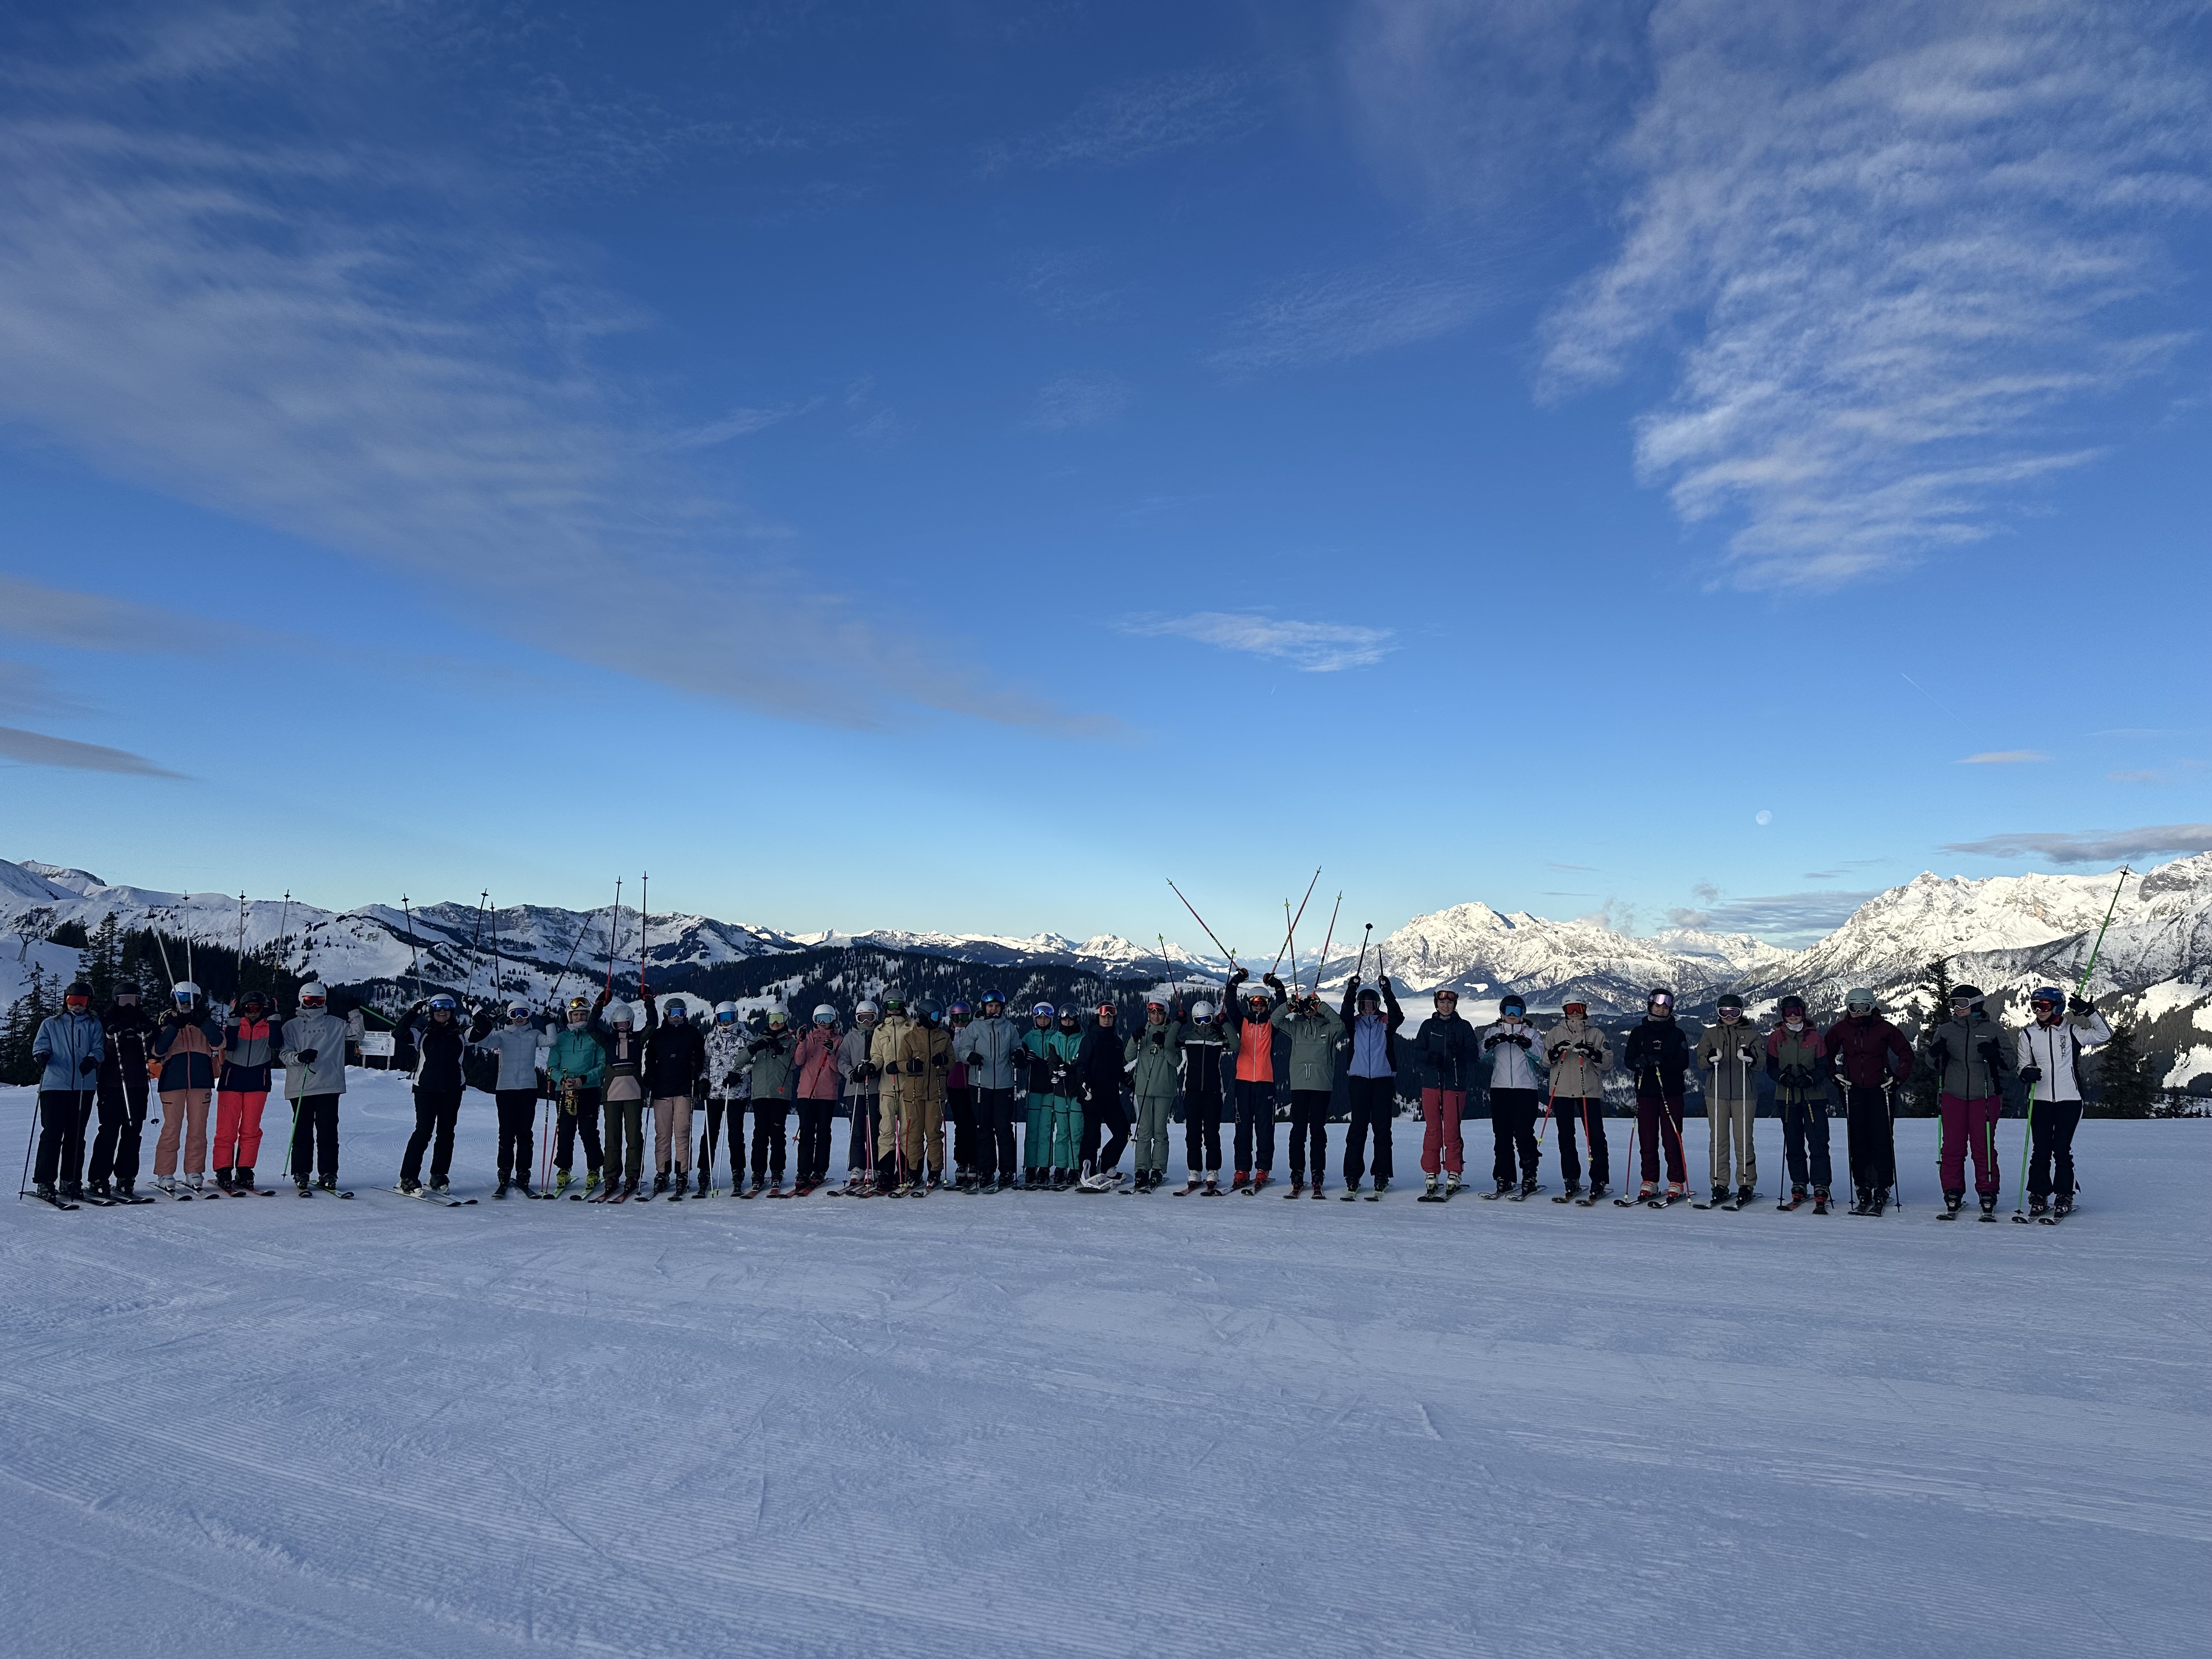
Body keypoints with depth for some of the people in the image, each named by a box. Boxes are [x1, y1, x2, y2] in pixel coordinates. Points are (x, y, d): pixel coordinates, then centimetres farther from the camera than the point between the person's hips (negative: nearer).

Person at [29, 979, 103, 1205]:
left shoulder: (93, 1024, 15)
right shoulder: (50, 1024, 15)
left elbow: (99, 1048, 7)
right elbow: (39, 1045, 6)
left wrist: (92, 1060, -15)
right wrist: (42, 1055, -18)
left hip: (84, 1086, 1)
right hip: (55, 1085, -1)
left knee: (76, 1135, 5)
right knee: (52, 1134, -6)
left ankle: (71, 1181, 12)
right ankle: (45, 1182, -2)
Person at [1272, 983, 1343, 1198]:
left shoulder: (1327, 1027, 6)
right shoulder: (1295, 1026, 12)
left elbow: (1340, 1025, -14)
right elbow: (1275, 1020, 2)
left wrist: (1322, 1008, -15)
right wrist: (1289, 1006, -12)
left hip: (1322, 1085, -2)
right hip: (1299, 1084, 2)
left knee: (1318, 1131, 0)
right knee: (1298, 1130, 0)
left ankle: (1318, 1176, 5)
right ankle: (1297, 1176, 4)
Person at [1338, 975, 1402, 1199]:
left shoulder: (1386, 1023, 9)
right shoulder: (1354, 1023, 10)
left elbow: (1397, 1016, -12)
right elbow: (1345, 1014, -10)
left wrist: (1388, 992, -24)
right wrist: (1351, 991, -22)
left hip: (1383, 1080, 0)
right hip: (1359, 1080, 0)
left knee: (1382, 1128, 1)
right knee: (1357, 1128, -1)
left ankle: (1382, 1176, 6)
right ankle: (1352, 1176, 1)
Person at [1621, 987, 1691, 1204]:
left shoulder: (1677, 1034, 5)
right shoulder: (1639, 1032, 10)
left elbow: (1683, 1063, -5)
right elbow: (1628, 1059, 4)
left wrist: (1662, 1062, -22)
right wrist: (1639, 1062, -18)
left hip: (1671, 1093, -2)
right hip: (1646, 1091, 2)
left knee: (1672, 1139, -3)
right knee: (1648, 1139, 4)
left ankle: (1677, 1183, 3)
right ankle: (1649, 1182, 11)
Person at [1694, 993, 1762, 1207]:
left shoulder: (1751, 1033, 8)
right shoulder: (1711, 1033, 12)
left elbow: (1763, 1059, -2)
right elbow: (1700, 1059, 3)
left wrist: (1751, 1057, -24)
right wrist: (1710, 1058, -20)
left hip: (1744, 1093, -1)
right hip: (1716, 1092, 2)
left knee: (1743, 1139, -3)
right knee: (1718, 1139, 2)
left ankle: (1746, 1184, 7)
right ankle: (1719, 1185, 7)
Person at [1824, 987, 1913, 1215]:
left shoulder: (1884, 1029, -2)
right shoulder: (1840, 1030, 3)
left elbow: (1906, 1053, 7)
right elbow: (1826, 1053, 17)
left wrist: (1898, 1077, -2)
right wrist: (1834, 1074, 5)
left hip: (1879, 1090, -2)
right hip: (1853, 1091, 2)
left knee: (1882, 1140, -6)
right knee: (1857, 1141, 2)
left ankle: (1882, 1190, 1)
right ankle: (1863, 1190, 9)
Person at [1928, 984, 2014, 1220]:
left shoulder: (1993, 1030, 3)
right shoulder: (1946, 1030, 9)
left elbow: (2013, 1059, 2)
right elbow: (1933, 1062, 13)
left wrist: (1995, 1054, -17)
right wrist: (1935, 1052, -9)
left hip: (1985, 1096, -2)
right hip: (1954, 1096, 2)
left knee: (1984, 1148, 1)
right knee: (1952, 1148, 3)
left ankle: (1988, 1198, 10)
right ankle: (1952, 1197, 10)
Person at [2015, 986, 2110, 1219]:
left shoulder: (2072, 1031, 2)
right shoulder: (2029, 1035, 7)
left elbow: (2104, 1035, -3)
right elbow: (2022, 1064, 12)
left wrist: (2089, 1012, -14)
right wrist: (2026, 1072, -11)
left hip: (2069, 1099, -2)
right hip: (2039, 1099, 2)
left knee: (2062, 1149, 0)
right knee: (2041, 1150, 2)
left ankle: (2064, 1196, 11)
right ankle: (2039, 1196, 9)